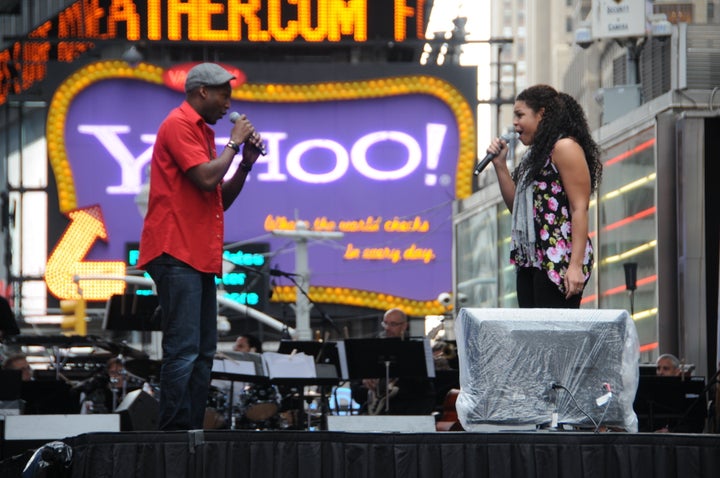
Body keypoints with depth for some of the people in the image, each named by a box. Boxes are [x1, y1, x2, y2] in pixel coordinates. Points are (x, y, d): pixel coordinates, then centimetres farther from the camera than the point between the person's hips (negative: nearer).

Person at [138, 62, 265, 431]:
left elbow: (221, 199, 24)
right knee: (183, 350, -14)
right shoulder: (179, 125, -6)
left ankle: (192, 431, 10)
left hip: (200, 257, 10)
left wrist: (246, 164, 10)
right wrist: (234, 143, -4)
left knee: (202, 352, 8)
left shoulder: (202, 132, 23)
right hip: (176, 254, -10)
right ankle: (173, 432, -16)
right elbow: (206, 178, -18)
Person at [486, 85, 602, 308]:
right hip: (531, 261, 10)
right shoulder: (536, 153, 23)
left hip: (559, 260, -10)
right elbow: (516, 206, 22)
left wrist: (576, 265, -22)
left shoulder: (565, 147, -6)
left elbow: (579, 208, -14)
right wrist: (499, 164, 15)